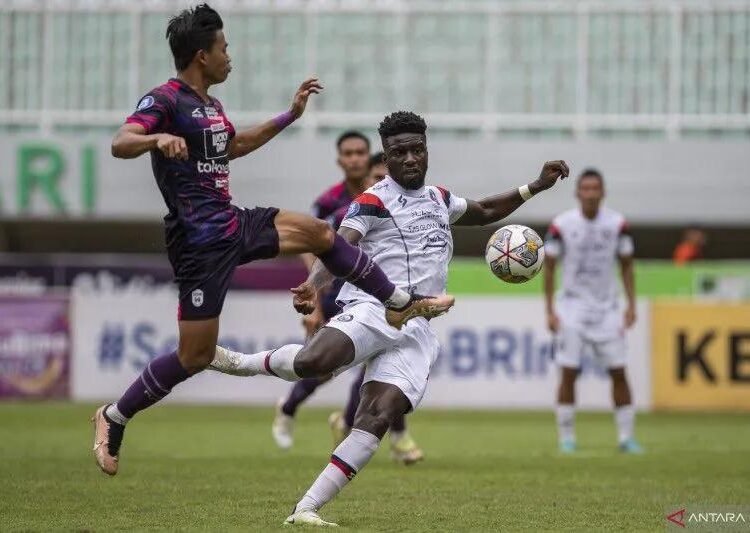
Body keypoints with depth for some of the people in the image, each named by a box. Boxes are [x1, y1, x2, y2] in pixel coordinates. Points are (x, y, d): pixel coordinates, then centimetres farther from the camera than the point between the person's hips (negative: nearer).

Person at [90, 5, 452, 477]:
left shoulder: (210, 104, 14)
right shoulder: (166, 100, -14)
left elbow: (235, 145, 34)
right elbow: (120, 144, -30)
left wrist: (291, 115, 33)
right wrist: (159, 138, -51)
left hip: (233, 224, 9)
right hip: (199, 240, -9)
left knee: (318, 232, 10)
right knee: (197, 355, -7)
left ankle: (402, 304, 22)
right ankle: (113, 419, 8)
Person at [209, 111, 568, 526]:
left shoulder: (439, 199, 24)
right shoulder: (374, 201, 1)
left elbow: (484, 212, 44)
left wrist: (535, 187, 38)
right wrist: (315, 285, -34)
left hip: (416, 330, 6)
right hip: (372, 309, -6)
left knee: (378, 417, -16)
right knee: (311, 361, -35)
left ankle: (306, 508, -16)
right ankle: (241, 362, -3)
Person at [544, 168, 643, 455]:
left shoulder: (617, 224, -3)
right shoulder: (562, 225, -9)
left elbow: (626, 266, 7)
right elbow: (549, 267, -1)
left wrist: (631, 305, 0)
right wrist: (550, 310, -5)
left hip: (607, 309, 2)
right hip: (572, 307, -2)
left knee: (618, 372, -1)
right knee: (569, 373, -5)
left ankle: (626, 436, 7)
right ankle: (566, 438, 5)